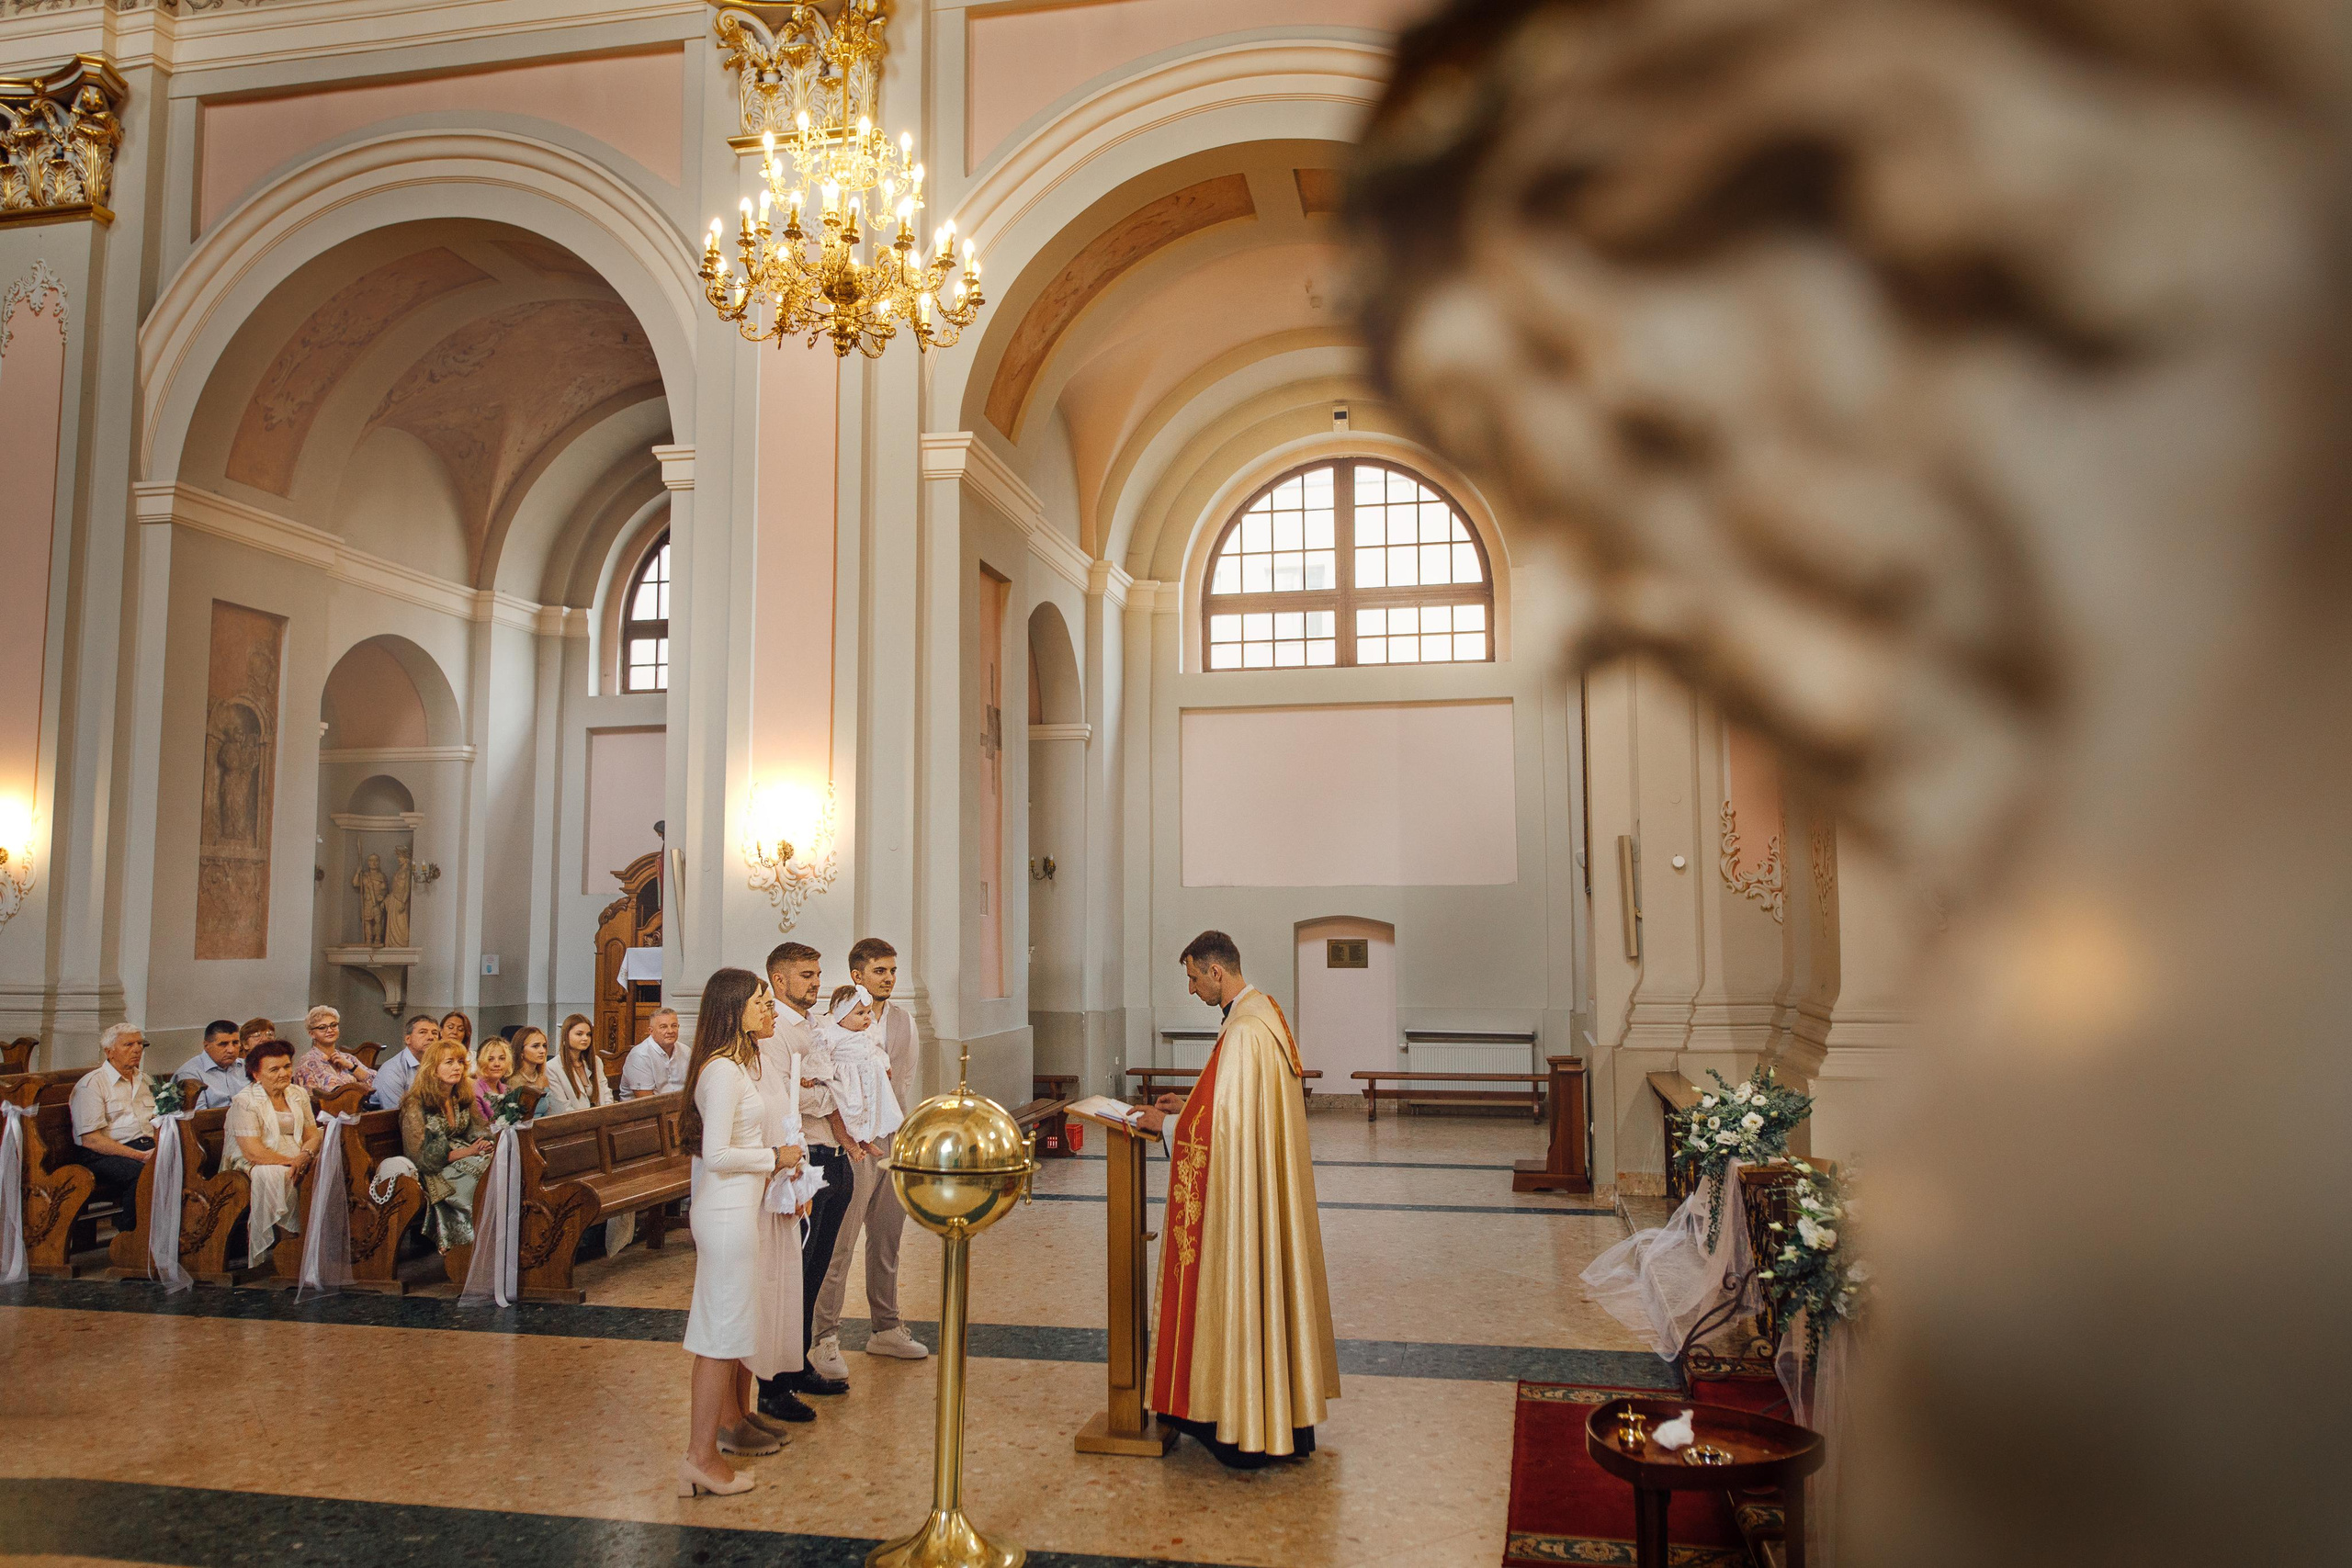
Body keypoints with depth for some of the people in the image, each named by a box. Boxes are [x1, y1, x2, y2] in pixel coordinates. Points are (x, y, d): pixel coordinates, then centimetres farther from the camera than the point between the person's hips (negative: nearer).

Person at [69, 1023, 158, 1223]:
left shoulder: (145, 1081, 22)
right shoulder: (91, 1084, -2)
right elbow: (90, 1139, -10)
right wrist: (139, 1156, -17)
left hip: (147, 1147, 6)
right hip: (105, 1155, -6)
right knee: (144, 1173, -37)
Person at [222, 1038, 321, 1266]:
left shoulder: (298, 1094, 10)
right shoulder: (245, 1101, -9)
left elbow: (313, 1136, 7)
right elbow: (253, 1153, -17)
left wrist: (305, 1156, -15)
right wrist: (290, 1162, -18)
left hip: (296, 1160, 6)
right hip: (253, 1164, -5)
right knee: (275, 1175, -38)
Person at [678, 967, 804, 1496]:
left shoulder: (744, 1064, 12)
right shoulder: (723, 1070, -19)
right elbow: (716, 1155, -24)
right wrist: (774, 1157, -13)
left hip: (743, 1208, 10)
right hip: (727, 1212, -10)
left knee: (743, 1319, 21)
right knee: (723, 1330, -4)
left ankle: (734, 1417, 37)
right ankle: (701, 1456, 3)